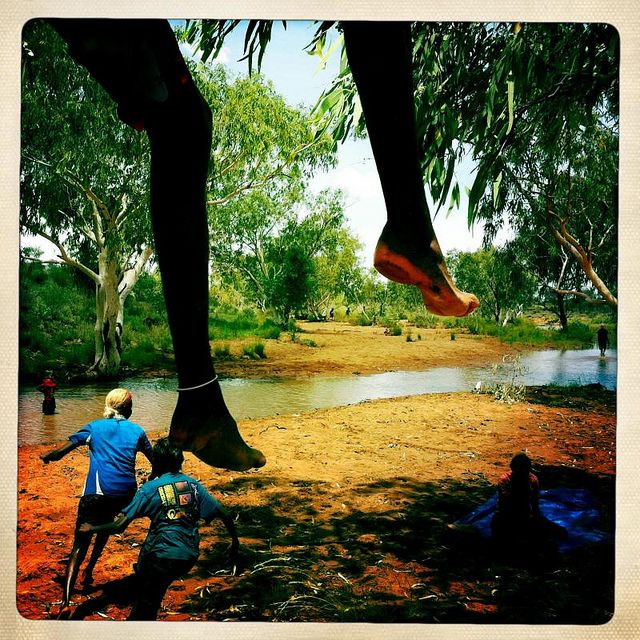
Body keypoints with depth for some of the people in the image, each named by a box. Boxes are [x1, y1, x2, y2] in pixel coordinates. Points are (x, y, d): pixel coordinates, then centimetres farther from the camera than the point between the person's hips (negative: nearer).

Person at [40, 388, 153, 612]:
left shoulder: (94, 427, 9)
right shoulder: (137, 431, 12)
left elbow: (60, 453, 6)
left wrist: (47, 457, 27)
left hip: (97, 492, -2)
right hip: (125, 494, 3)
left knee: (79, 546, -3)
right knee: (106, 523, 33)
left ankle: (66, 602, -18)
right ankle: (89, 571, 38)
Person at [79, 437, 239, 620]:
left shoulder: (150, 488, -6)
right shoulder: (193, 485, 5)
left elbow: (120, 525, -9)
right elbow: (224, 515, 2)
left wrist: (92, 529, 8)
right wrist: (235, 542, 14)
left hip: (161, 556, -5)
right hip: (189, 556, 5)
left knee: (143, 608, 12)